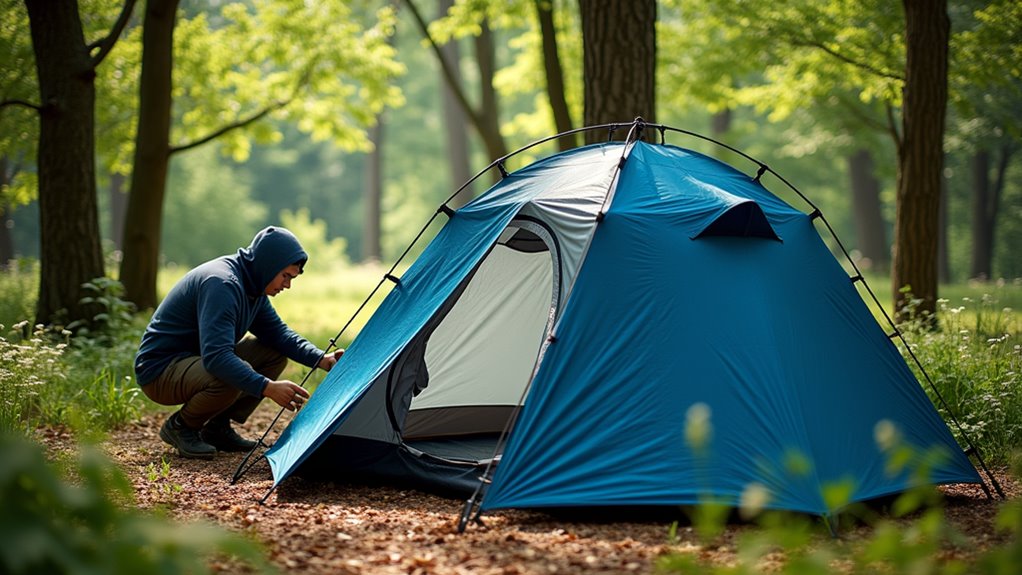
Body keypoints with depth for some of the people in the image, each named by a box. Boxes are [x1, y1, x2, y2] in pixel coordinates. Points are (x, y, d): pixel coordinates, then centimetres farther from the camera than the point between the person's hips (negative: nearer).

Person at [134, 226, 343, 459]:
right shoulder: (221, 284, -28)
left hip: (196, 359, 10)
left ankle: (217, 428, 6)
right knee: (232, 377, -36)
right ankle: (179, 427, -7)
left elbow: (277, 332, 10)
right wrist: (267, 388, -44)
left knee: (276, 353, 2)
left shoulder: (253, 284, 3)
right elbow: (215, 356, -38)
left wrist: (321, 359, -6)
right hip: (159, 370, -10)